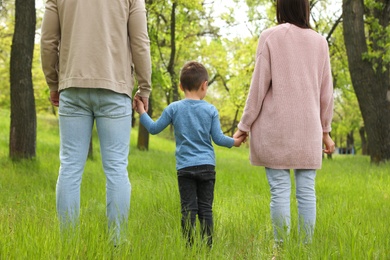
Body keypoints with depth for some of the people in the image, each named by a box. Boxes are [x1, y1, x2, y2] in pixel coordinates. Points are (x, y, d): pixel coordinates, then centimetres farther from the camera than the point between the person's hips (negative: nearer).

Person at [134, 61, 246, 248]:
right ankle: (207, 245, 7)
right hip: (207, 166, 1)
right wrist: (234, 142, 17)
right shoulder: (211, 110, -1)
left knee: (188, 209, 1)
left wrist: (141, 112, 18)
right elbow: (218, 138, 0)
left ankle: (189, 246, -1)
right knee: (205, 208, 6)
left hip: (185, 167, 0)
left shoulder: (173, 108, -1)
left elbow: (154, 129, 4)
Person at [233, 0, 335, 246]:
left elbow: (259, 85, -4)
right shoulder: (319, 41, 7)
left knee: (280, 190, -2)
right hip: (308, 128, 3)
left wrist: (245, 125, 3)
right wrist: (325, 129, 19)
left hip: (276, 126, -2)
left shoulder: (271, 36, -2)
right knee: (306, 191, 4)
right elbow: (326, 92, 11)